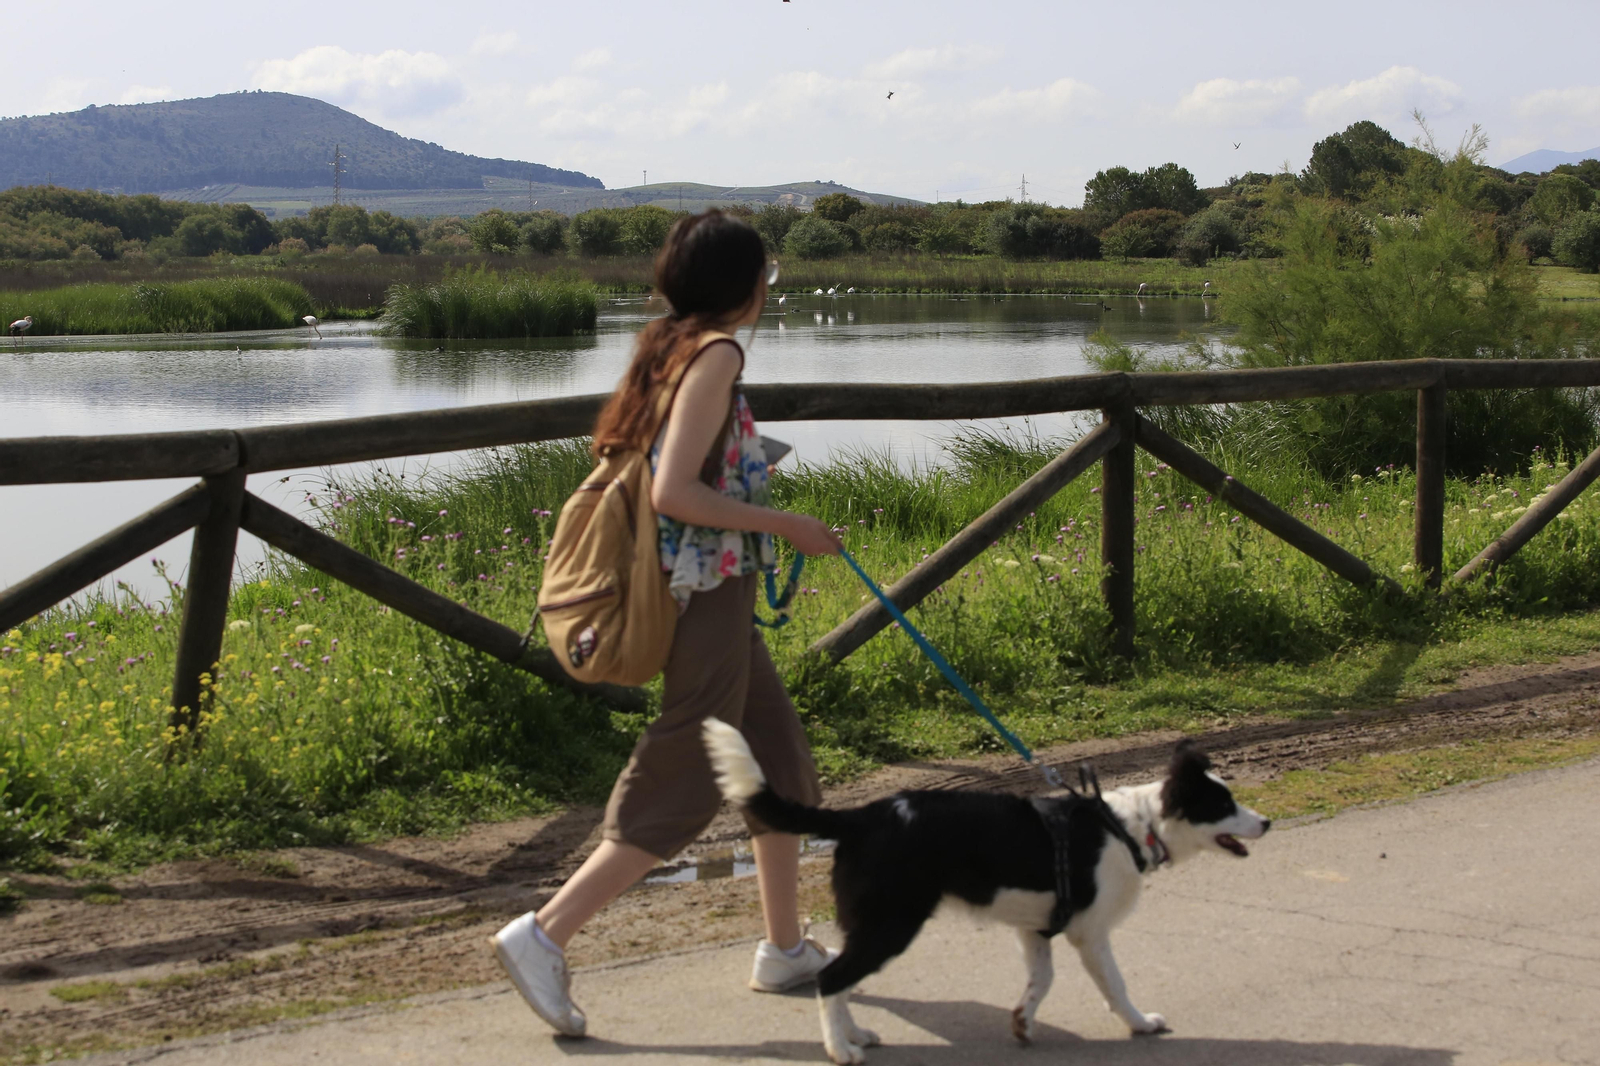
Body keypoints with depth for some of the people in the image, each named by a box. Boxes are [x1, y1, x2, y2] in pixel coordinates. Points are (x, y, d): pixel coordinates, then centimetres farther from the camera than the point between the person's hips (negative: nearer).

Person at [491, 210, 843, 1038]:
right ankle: (543, 936, -5)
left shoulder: (669, 348, 11)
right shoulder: (716, 354, -16)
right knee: (683, 792, -5)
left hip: (710, 595, 10)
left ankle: (786, 949, 26)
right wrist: (785, 525, -16)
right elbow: (674, 493, -24)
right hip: (709, 592, -10)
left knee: (780, 759, 18)